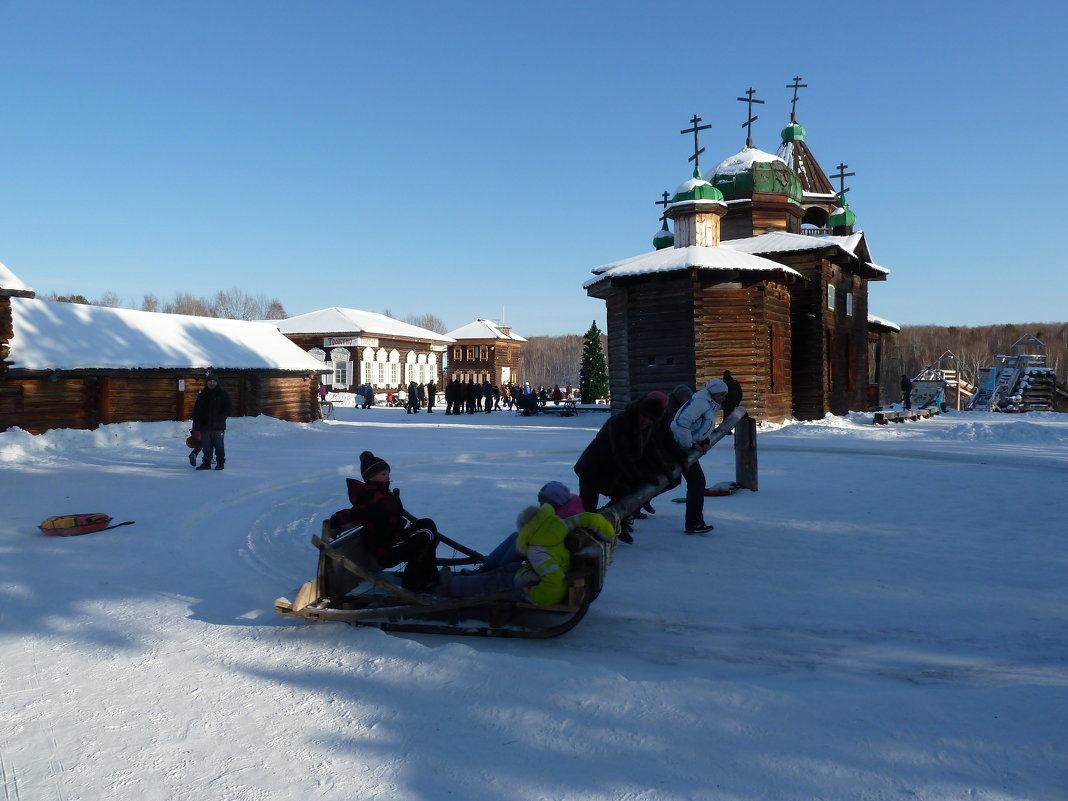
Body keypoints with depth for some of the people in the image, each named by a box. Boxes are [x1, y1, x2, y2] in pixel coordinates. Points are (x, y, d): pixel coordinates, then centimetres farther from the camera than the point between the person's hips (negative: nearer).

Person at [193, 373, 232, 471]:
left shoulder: (222, 394, 3)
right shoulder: (201, 395, 11)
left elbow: (229, 409, 2)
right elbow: (196, 411, 12)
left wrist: (221, 418, -10)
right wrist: (196, 424, 5)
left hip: (218, 426, -3)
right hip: (205, 426, 3)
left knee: (219, 446, -1)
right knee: (206, 447, 6)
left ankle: (220, 463, 9)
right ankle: (206, 463, 15)